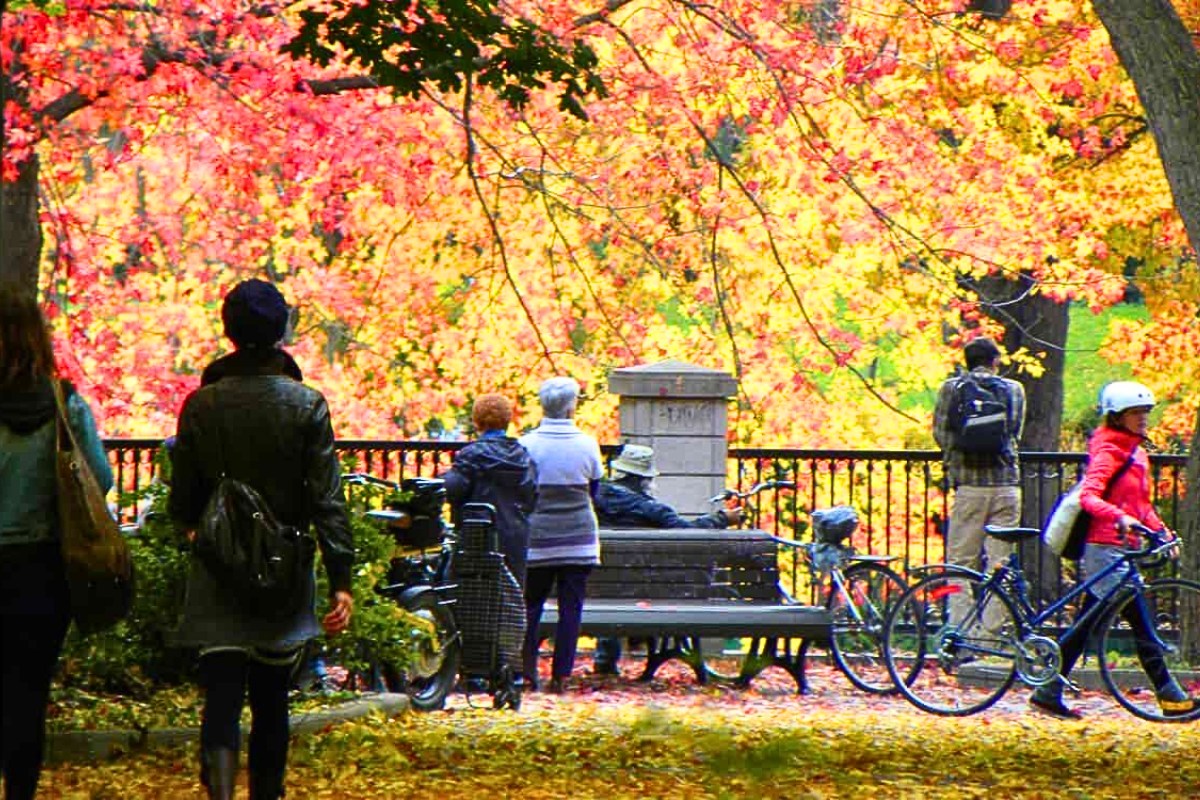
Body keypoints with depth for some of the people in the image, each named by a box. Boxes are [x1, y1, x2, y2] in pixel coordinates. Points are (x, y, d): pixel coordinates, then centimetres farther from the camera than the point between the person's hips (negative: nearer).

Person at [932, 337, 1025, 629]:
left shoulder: (951, 388, 5)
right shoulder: (1013, 390, 7)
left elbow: (940, 433, 4)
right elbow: (1015, 432, 12)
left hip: (969, 484, -1)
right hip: (1006, 483, 1)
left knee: (961, 562, 2)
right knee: (1000, 564, 3)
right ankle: (992, 631, 1)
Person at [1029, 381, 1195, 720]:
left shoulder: (1136, 453, 16)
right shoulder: (1108, 452, -12)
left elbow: (1142, 504, 23)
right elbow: (1088, 496, -26)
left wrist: (1161, 531, 9)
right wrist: (1119, 517, -41)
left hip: (1122, 549, 10)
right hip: (1104, 547, -10)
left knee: (1086, 624, 10)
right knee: (1140, 619, -9)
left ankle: (1048, 692, 13)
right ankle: (1170, 696, -7)